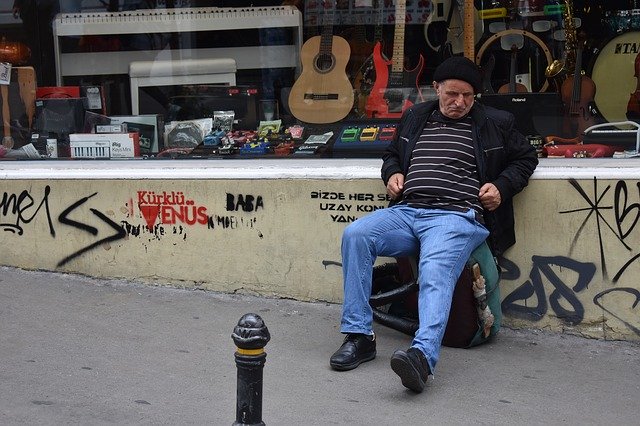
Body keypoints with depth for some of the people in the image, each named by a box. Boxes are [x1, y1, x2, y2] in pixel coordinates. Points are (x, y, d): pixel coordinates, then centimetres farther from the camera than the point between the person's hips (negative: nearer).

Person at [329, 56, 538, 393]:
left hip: (457, 217, -4)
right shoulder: (415, 117, 23)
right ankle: (359, 335, -19)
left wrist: (501, 186, 4)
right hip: (407, 211, 4)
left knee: (435, 272, -35)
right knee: (355, 234, -24)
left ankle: (423, 356, -54)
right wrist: (392, 173, 12)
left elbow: (525, 158, 23)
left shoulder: (496, 123, 14)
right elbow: (391, 154, 36)